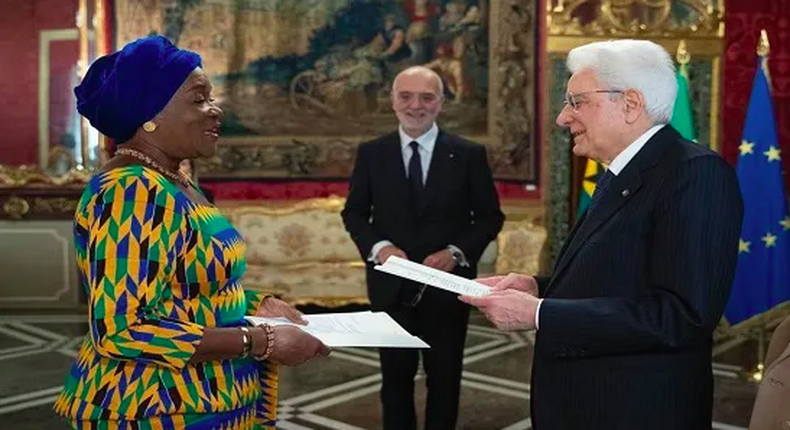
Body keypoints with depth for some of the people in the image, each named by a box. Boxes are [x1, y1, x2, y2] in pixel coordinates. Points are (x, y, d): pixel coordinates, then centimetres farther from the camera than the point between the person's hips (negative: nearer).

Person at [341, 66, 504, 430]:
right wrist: (378, 246, -14)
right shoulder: (371, 153, 1)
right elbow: (354, 212, 5)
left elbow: (490, 216, 0)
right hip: (391, 285, 1)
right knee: (395, 377, 15)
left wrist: (457, 252, -16)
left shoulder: (469, 155, -3)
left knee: (444, 378, 15)